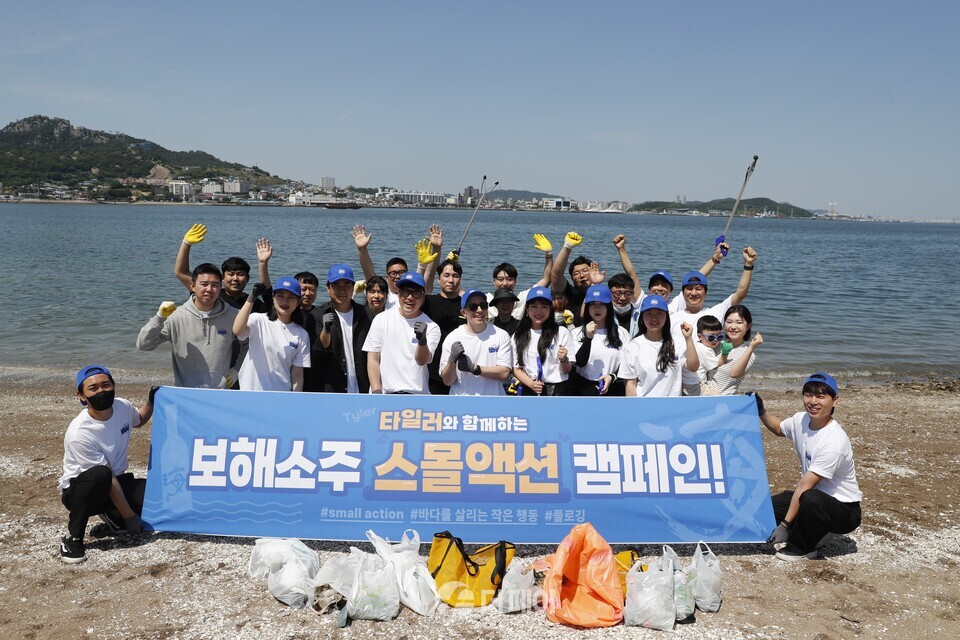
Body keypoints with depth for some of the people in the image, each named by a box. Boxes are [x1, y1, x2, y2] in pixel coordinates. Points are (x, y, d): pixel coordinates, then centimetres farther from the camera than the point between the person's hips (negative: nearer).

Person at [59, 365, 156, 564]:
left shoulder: (123, 407, -10)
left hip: (117, 482, 7)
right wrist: (129, 516, -22)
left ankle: (113, 515, 11)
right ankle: (72, 538, -21)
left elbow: (138, 420, 18)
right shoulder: (79, 434, -28)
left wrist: (151, 402, -2)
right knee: (99, 475, -40)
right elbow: (106, 477, -26)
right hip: (80, 491, -6)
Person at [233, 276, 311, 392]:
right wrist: (252, 298, -24)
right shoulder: (258, 320, -3)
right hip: (251, 393, -2)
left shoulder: (301, 335, 3)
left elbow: (297, 373, 4)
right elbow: (237, 330, -24)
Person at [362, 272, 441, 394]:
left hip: (417, 393, -1)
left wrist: (422, 341, -35)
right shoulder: (382, 320, 4)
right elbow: (373, 359, 3)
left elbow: (422, 360, -14)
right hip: (384, 393, 1)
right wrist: (376, 391, -6)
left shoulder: (431, 327, 0)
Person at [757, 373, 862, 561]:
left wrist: (785, 525, -25)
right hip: (816, 496, 8)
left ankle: (801, 547, -11)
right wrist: (761, 412, 4)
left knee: (810, 499, -39)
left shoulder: (834, 441, -28)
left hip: (845, 510, -8)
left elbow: (804, 486, -28)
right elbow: (779, 428, 22)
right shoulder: (800, 420, -5)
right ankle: (814, 532, 10)